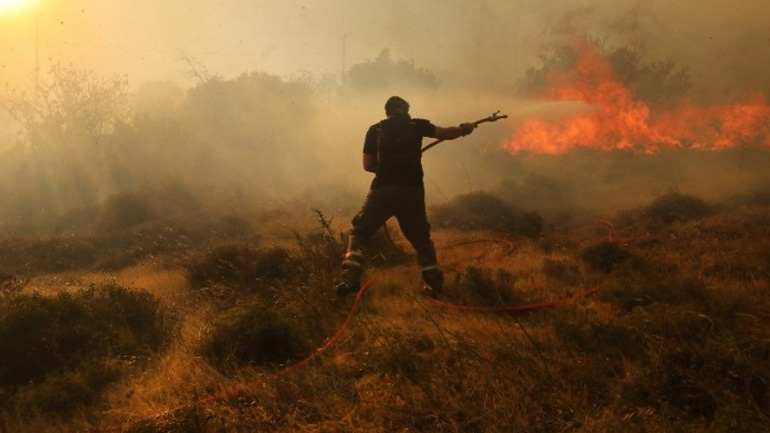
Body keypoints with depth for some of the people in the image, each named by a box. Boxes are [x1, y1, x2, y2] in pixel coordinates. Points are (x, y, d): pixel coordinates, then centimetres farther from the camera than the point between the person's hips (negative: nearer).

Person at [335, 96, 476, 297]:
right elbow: (446, 133, 17)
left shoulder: (375, 130, 10)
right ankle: (434, 281, 8)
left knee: (359, 232, 7)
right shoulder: (415, 125, 10)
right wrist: (464, 129, 35)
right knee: (420, 237, 19)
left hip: (383, 189, -1)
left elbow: (368, 165, 9)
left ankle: (351, 278, -13)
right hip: (412, 190, 1)